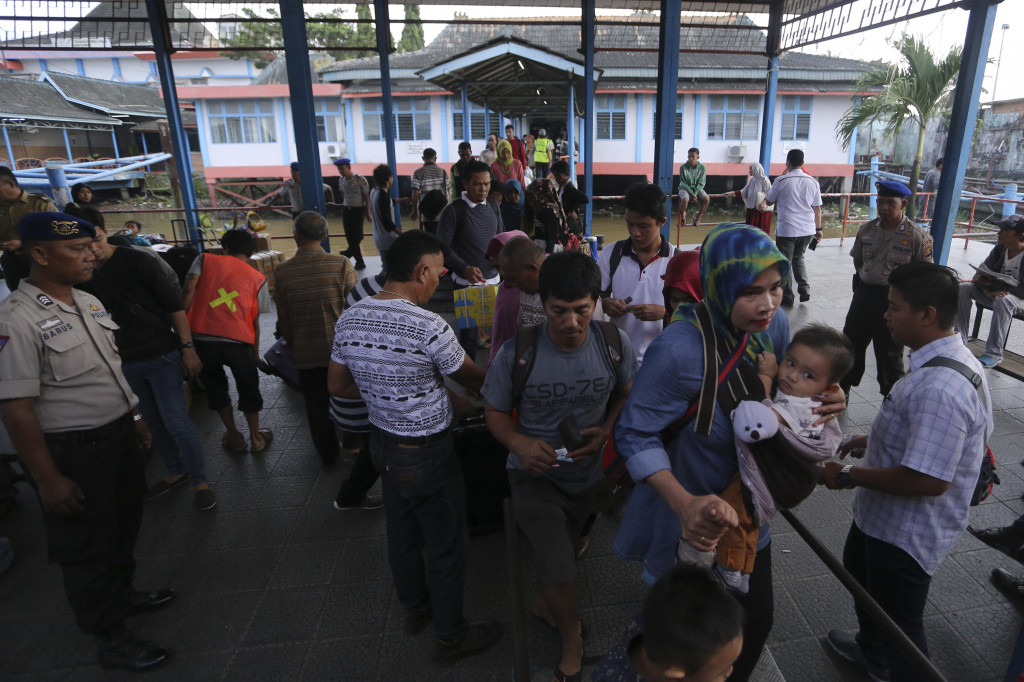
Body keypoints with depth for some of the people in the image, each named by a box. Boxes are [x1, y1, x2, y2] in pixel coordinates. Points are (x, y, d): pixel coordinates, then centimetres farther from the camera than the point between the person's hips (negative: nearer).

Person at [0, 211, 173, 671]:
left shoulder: (89, 302, 5)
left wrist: (134, 417, 17)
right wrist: (48, 479, -20)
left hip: (119, 436, 8)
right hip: (73, 453, -8)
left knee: (124, 525, 25)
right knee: (86, 547, 11)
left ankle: (123, 593, 49)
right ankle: (110, 640, 29)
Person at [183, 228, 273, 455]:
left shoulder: (205, 259, 15)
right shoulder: (257, 278, 15)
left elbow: (189, 289, -4)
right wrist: (255, 353, 21)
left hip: (201, 336, 1)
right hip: (238, 340, 0)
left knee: (215, 387, 22)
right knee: (248, 389, 20)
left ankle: (234, 438, 35)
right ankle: (256, 439, 33)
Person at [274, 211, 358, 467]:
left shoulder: (282, 271, -9)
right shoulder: (341, 265, -14)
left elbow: (283, 321, -2)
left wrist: (293, 345, 15)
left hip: (305, 355, 1)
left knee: (316, 407, 18)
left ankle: (327, 454, 33)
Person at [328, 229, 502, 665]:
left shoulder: (350, 318, -6)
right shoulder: (429, 327, -26)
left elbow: (337, 386, 5)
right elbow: (472, 379, -11)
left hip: (382, 442, 7)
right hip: (427, 454, -7)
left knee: (401, 533, 25)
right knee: (446, 545, 13)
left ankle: (415, 608, 48)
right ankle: (450, 637, 32)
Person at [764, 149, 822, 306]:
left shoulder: (782, 181, -10)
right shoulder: (812, 181, 2)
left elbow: (768, 202, 5)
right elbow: (817, 208, 6)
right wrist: (818, 229, 16)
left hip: (786, 230, -4)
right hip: (807, 230, 4)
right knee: (798, 258, 24)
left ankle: (787, 297, 11)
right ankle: (804, 288, 11)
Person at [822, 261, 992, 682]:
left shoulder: (940, 388, -36)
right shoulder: (947, 359, -2)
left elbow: (928, 480, -35)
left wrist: (850, 475, -24)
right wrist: (872, 441, 8)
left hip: (906, 533, -11)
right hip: (883, 518, 11)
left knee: (899, 622, 11)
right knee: (860, 571, 33)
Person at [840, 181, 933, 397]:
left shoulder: (917, 236, -12)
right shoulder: (866, 229, 2)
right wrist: (869, 276, 9)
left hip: (894, 299, -4)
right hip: (863, 293, 5)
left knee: (889, 352, 8)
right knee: (851, 342, 14)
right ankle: (842, 386, 31)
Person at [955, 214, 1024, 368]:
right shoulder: (1000, 248, -2)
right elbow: (981, 273, -3)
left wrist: (989, 283, -24)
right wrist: (987, 290, -23)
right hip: (995, 293, 6)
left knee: (1003, 300, -39)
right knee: (963, 288, -16)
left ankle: (994, 354, -34)